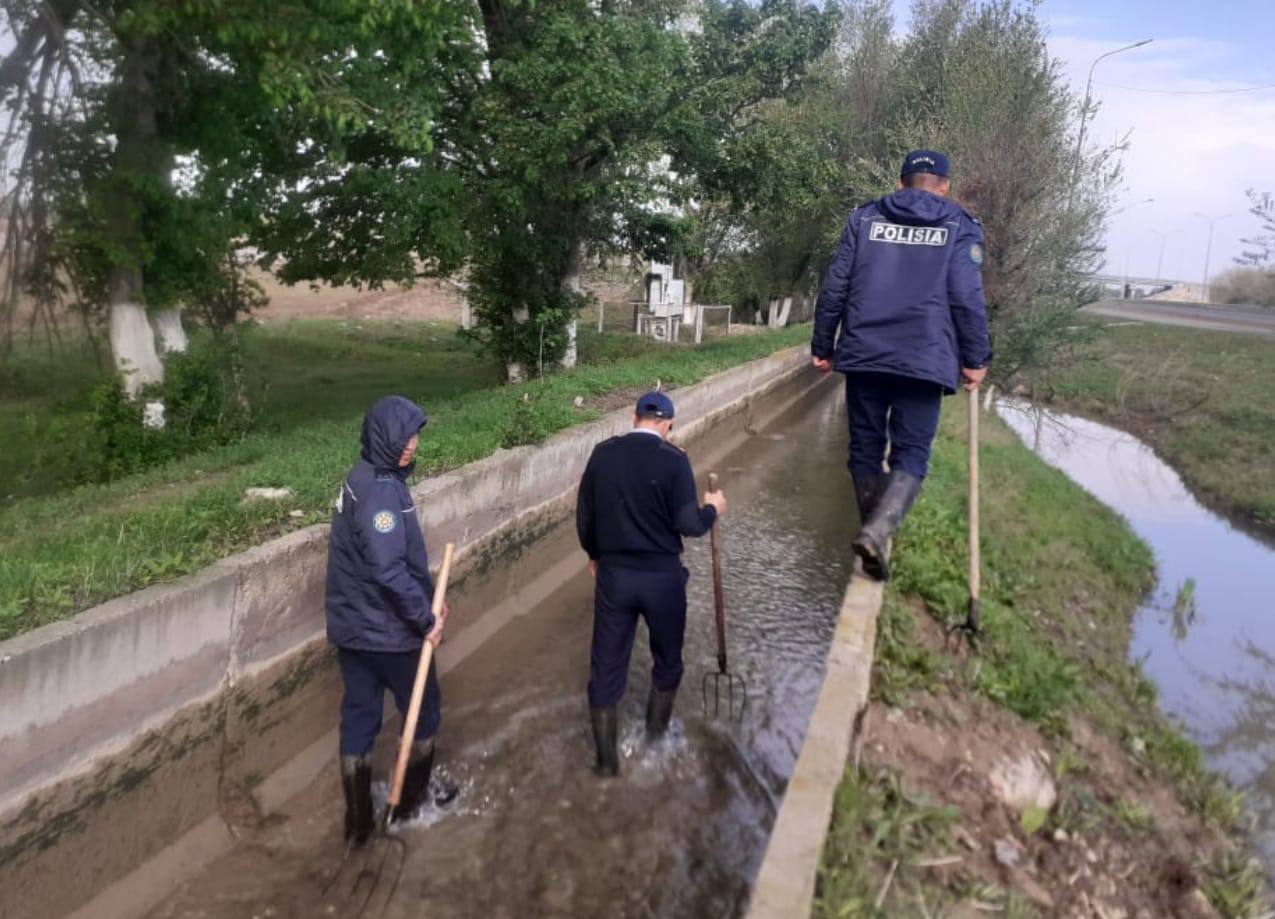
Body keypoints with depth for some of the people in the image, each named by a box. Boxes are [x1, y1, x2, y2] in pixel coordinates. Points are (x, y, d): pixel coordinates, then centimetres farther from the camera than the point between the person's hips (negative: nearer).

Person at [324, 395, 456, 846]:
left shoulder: (364, 478, 7)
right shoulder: (381, 490, -25)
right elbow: (388, 569, -30)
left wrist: (428, 597, 12)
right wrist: (425, 618, -19)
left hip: (350, 626, 8)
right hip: (386, 630, -8)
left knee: (358, 717, 15)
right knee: (423, 710, 15)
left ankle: (358, 821, 26)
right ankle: (411, 799, 33)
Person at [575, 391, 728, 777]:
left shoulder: (603, 453, -2)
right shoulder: (673, 459, -13)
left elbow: (584, 516, 4)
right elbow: (688, 524, -16)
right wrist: (712, 509, 5)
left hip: (613, 574, 2)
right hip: (662, 576, -2)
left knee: (606, 666, 12)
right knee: (667, 658, 23)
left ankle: (606, 759, 20)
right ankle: (657, 730, 42)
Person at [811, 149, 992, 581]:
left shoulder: (865, 218, 12)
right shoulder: (960, 227, 7)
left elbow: (834, 287, 7)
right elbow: (968, 299, -1)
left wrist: (823, 345, 13)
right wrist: (976, 358, 7)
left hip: (862, 354, 2)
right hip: (924, 360, -2)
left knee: (865, 448, 13)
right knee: (911, 453, 0)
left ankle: (875, 533, 19)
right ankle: (877, 531, -23)